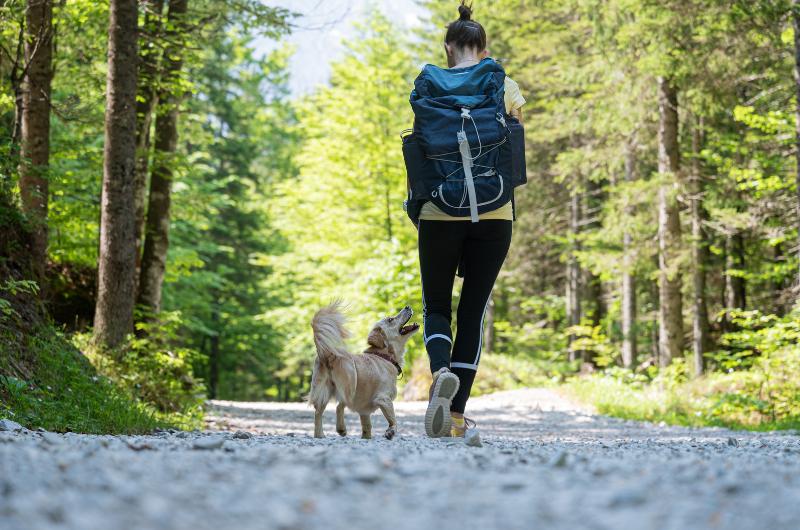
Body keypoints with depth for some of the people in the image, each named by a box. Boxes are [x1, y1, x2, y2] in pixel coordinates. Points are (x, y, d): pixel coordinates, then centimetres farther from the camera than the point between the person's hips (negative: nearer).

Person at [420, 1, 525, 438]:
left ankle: (442, 372, -21)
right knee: (474, 309, 7)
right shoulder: (507, 88, 3)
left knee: (436, 304, 11)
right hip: (494, 213, 1)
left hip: (442, 211, -1)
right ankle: (457, 414, 4)